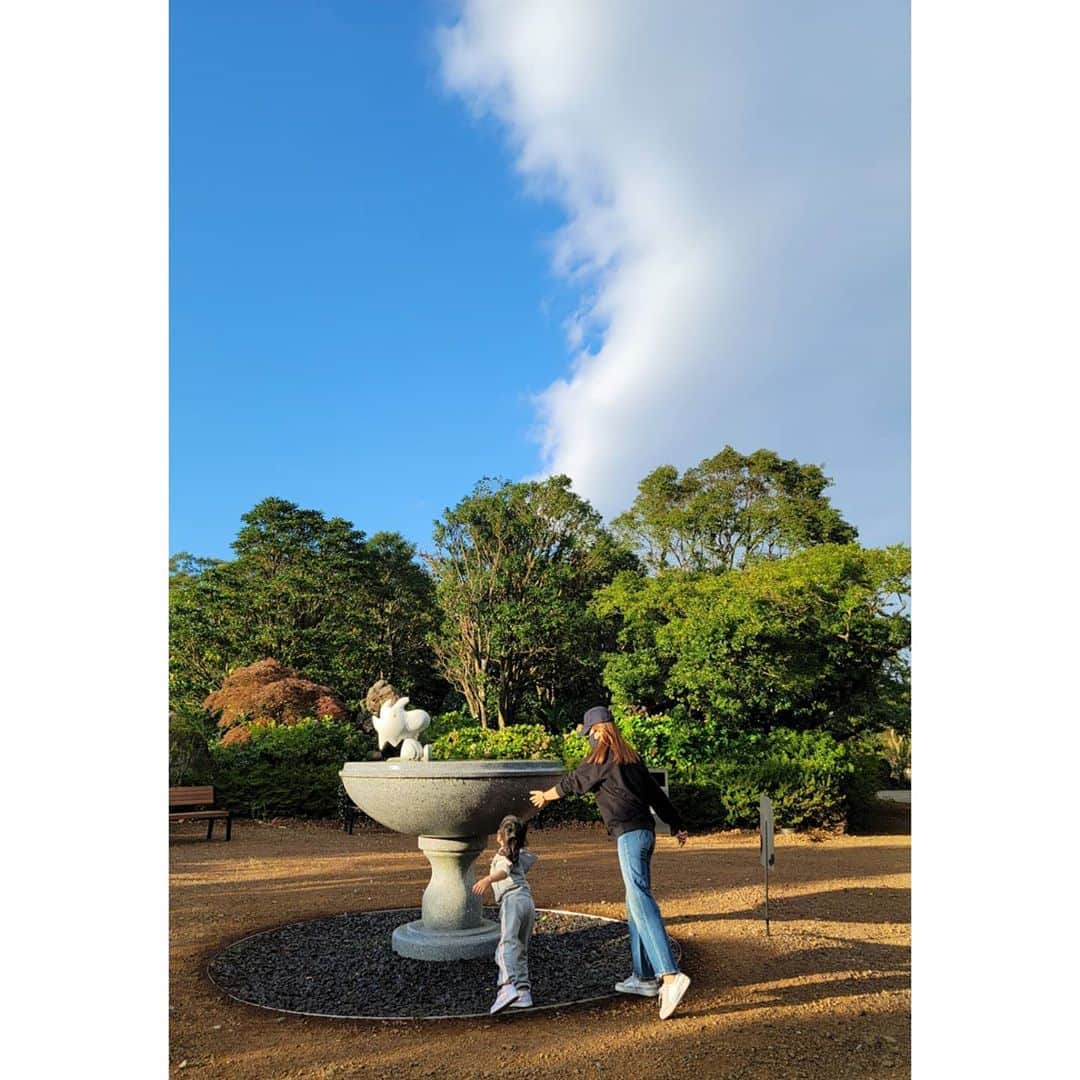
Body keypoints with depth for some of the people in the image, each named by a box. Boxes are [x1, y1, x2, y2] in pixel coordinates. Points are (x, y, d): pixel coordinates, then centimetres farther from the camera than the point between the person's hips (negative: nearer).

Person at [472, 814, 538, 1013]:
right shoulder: (522, 855, 26)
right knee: (521, 950, 13)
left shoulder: (503, 855, 7)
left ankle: (508, 987, -40)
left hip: (513, 899, -7)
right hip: (528, 901, 7)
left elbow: (504, 871, -16)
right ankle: (523, 993, 2)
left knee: (506, 944, -21)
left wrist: (487, 879, -33)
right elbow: (532, 857, 50)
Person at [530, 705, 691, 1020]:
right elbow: (656, 793, 21)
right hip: (645, 831, 9)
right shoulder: (631, 756, 18)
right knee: (636, 904, 15)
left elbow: (572, 783, 4)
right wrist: (677, 825, 25)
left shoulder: (601, 758, -6)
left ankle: (670, 976, -25)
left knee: (642, 904, -15)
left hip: (629, 834, -9)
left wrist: (544, 796, 21)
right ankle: (644, 977, 20)